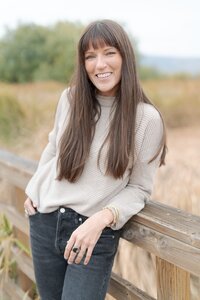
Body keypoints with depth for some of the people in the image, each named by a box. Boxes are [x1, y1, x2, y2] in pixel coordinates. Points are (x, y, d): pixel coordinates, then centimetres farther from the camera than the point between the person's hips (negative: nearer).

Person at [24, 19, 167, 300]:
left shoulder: (147, 118, -12)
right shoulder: (70, 98, -1)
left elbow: (139, 188, -6)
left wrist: (101, 218, -20)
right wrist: (34, 189, 8)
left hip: (96, 233, -3)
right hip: (44, 221, 4)